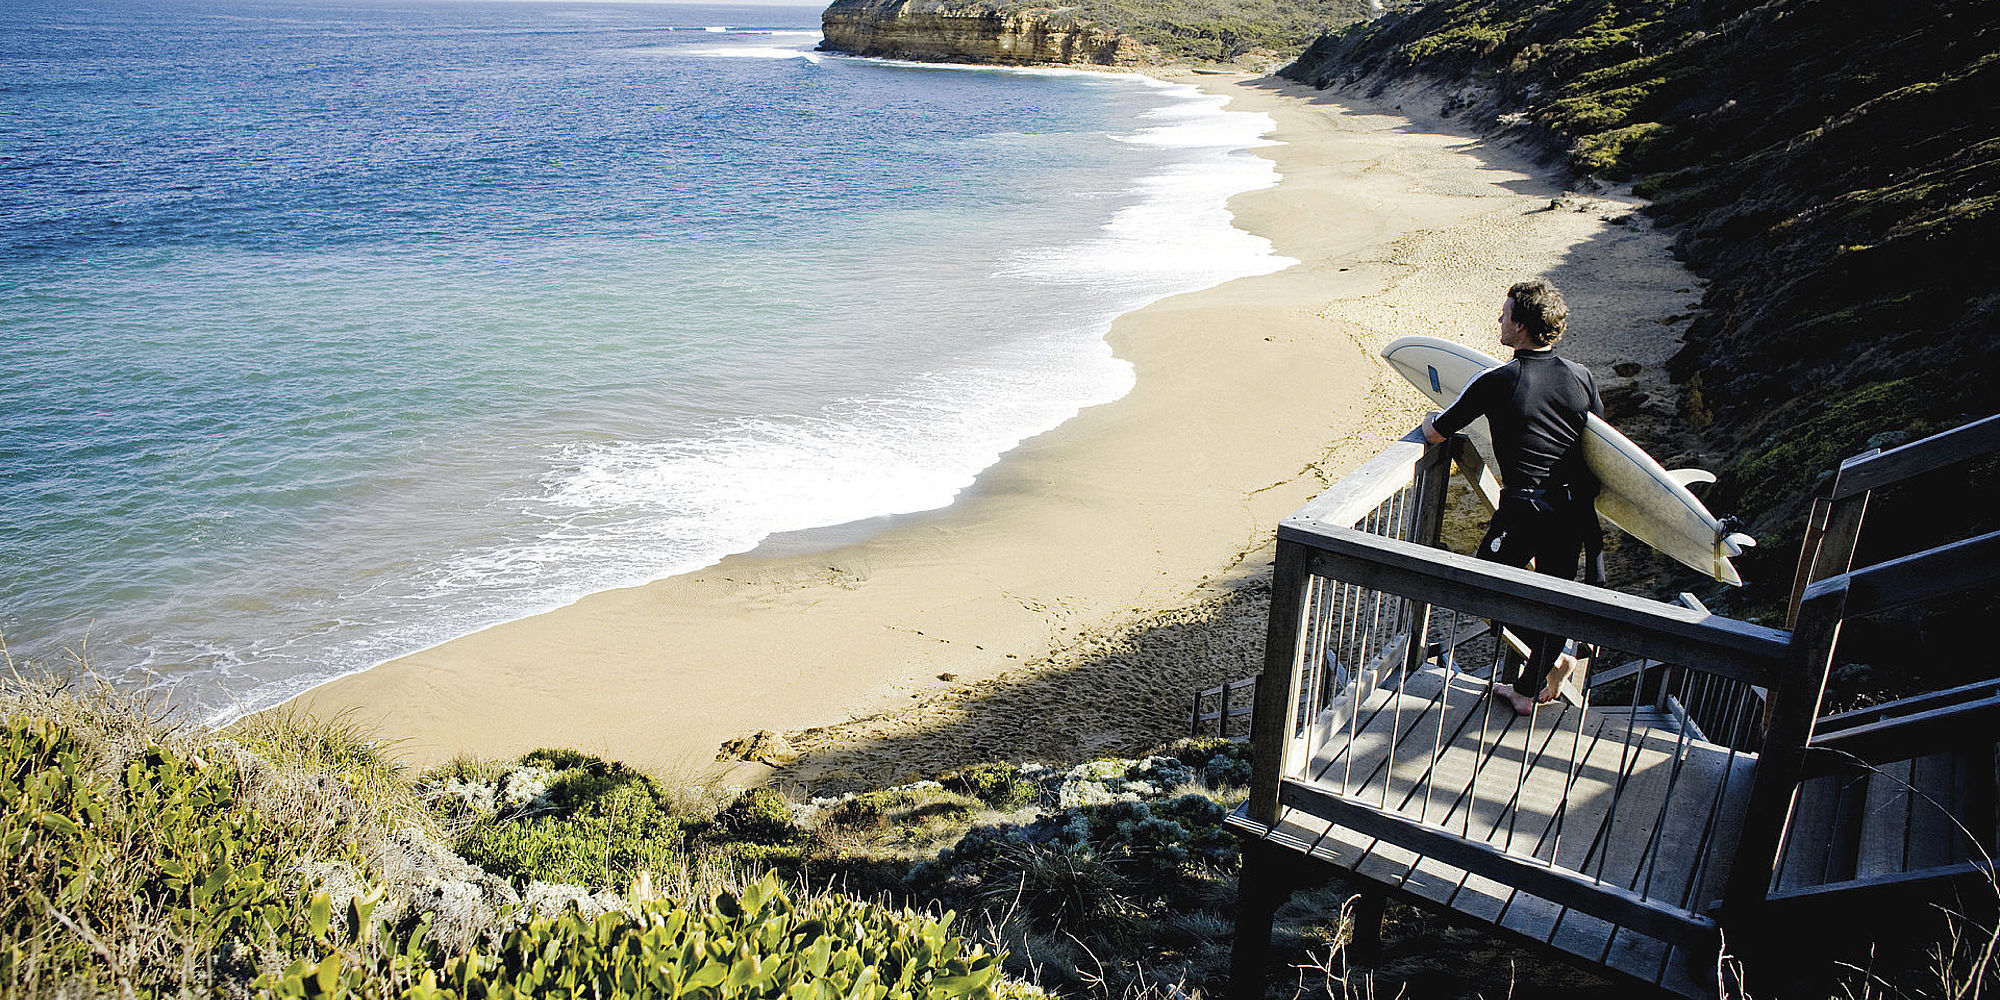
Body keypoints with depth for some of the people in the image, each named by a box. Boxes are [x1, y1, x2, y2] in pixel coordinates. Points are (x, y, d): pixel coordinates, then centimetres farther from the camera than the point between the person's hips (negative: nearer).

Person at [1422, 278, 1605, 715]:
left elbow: (1436, 433, -4)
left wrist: (1431, 417, 20)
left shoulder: (1496, 382, -13)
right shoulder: (1582, 377, 2)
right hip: (1575, 507, 6)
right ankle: (1528, 688, 28)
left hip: (1524, 508, -6)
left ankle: (1553, 659, 7)